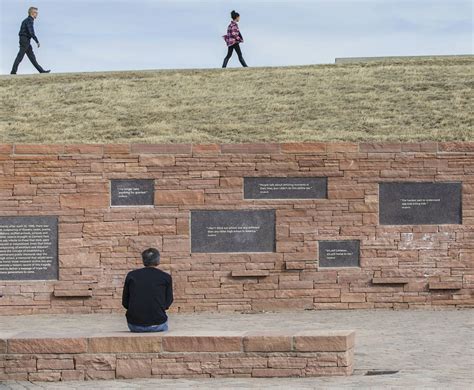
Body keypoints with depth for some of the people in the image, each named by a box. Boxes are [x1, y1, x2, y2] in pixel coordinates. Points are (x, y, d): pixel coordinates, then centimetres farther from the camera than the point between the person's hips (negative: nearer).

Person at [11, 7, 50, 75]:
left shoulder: (27, 20, 19)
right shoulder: (29, 20, -12)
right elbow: (31, 32, -21)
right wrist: (37, 42, -19)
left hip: (26, 41, 10)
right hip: (25, 40, -10)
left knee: (32, 56, 7)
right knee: (20, 56, -8)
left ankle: (41, 70, 7)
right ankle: (13, 71, -8)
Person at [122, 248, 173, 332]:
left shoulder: (131, 275, 4)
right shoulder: (166, 277, 0)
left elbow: (125, 303, 8)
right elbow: (168, 303, 5)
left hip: (134, 326, 1)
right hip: (157, 325, -1)